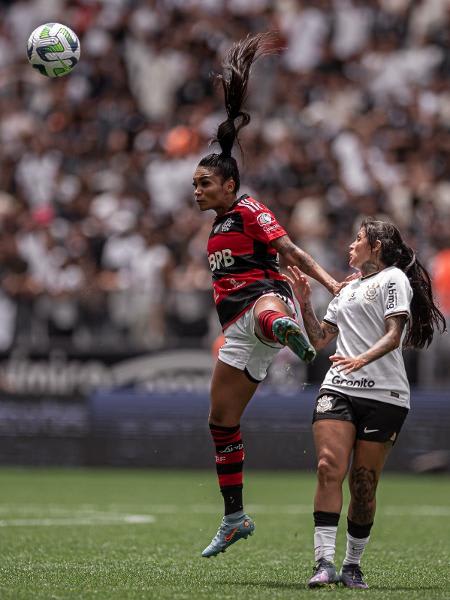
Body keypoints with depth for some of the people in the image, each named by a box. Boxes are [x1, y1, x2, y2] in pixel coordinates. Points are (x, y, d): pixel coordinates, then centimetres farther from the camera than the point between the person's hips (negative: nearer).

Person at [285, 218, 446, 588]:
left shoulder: (394, 278, 2)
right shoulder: (347, 290, 24)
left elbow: (394, 335, -10)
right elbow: (319, 340, 29)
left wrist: (362, 359, -25)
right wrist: (305, 303, 17)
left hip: (384, 395, -5)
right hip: (338, 390, 5)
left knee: (364, 484, -2)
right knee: (329, 469, -15)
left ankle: (353, 566, 11)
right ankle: (325, 563, -21)